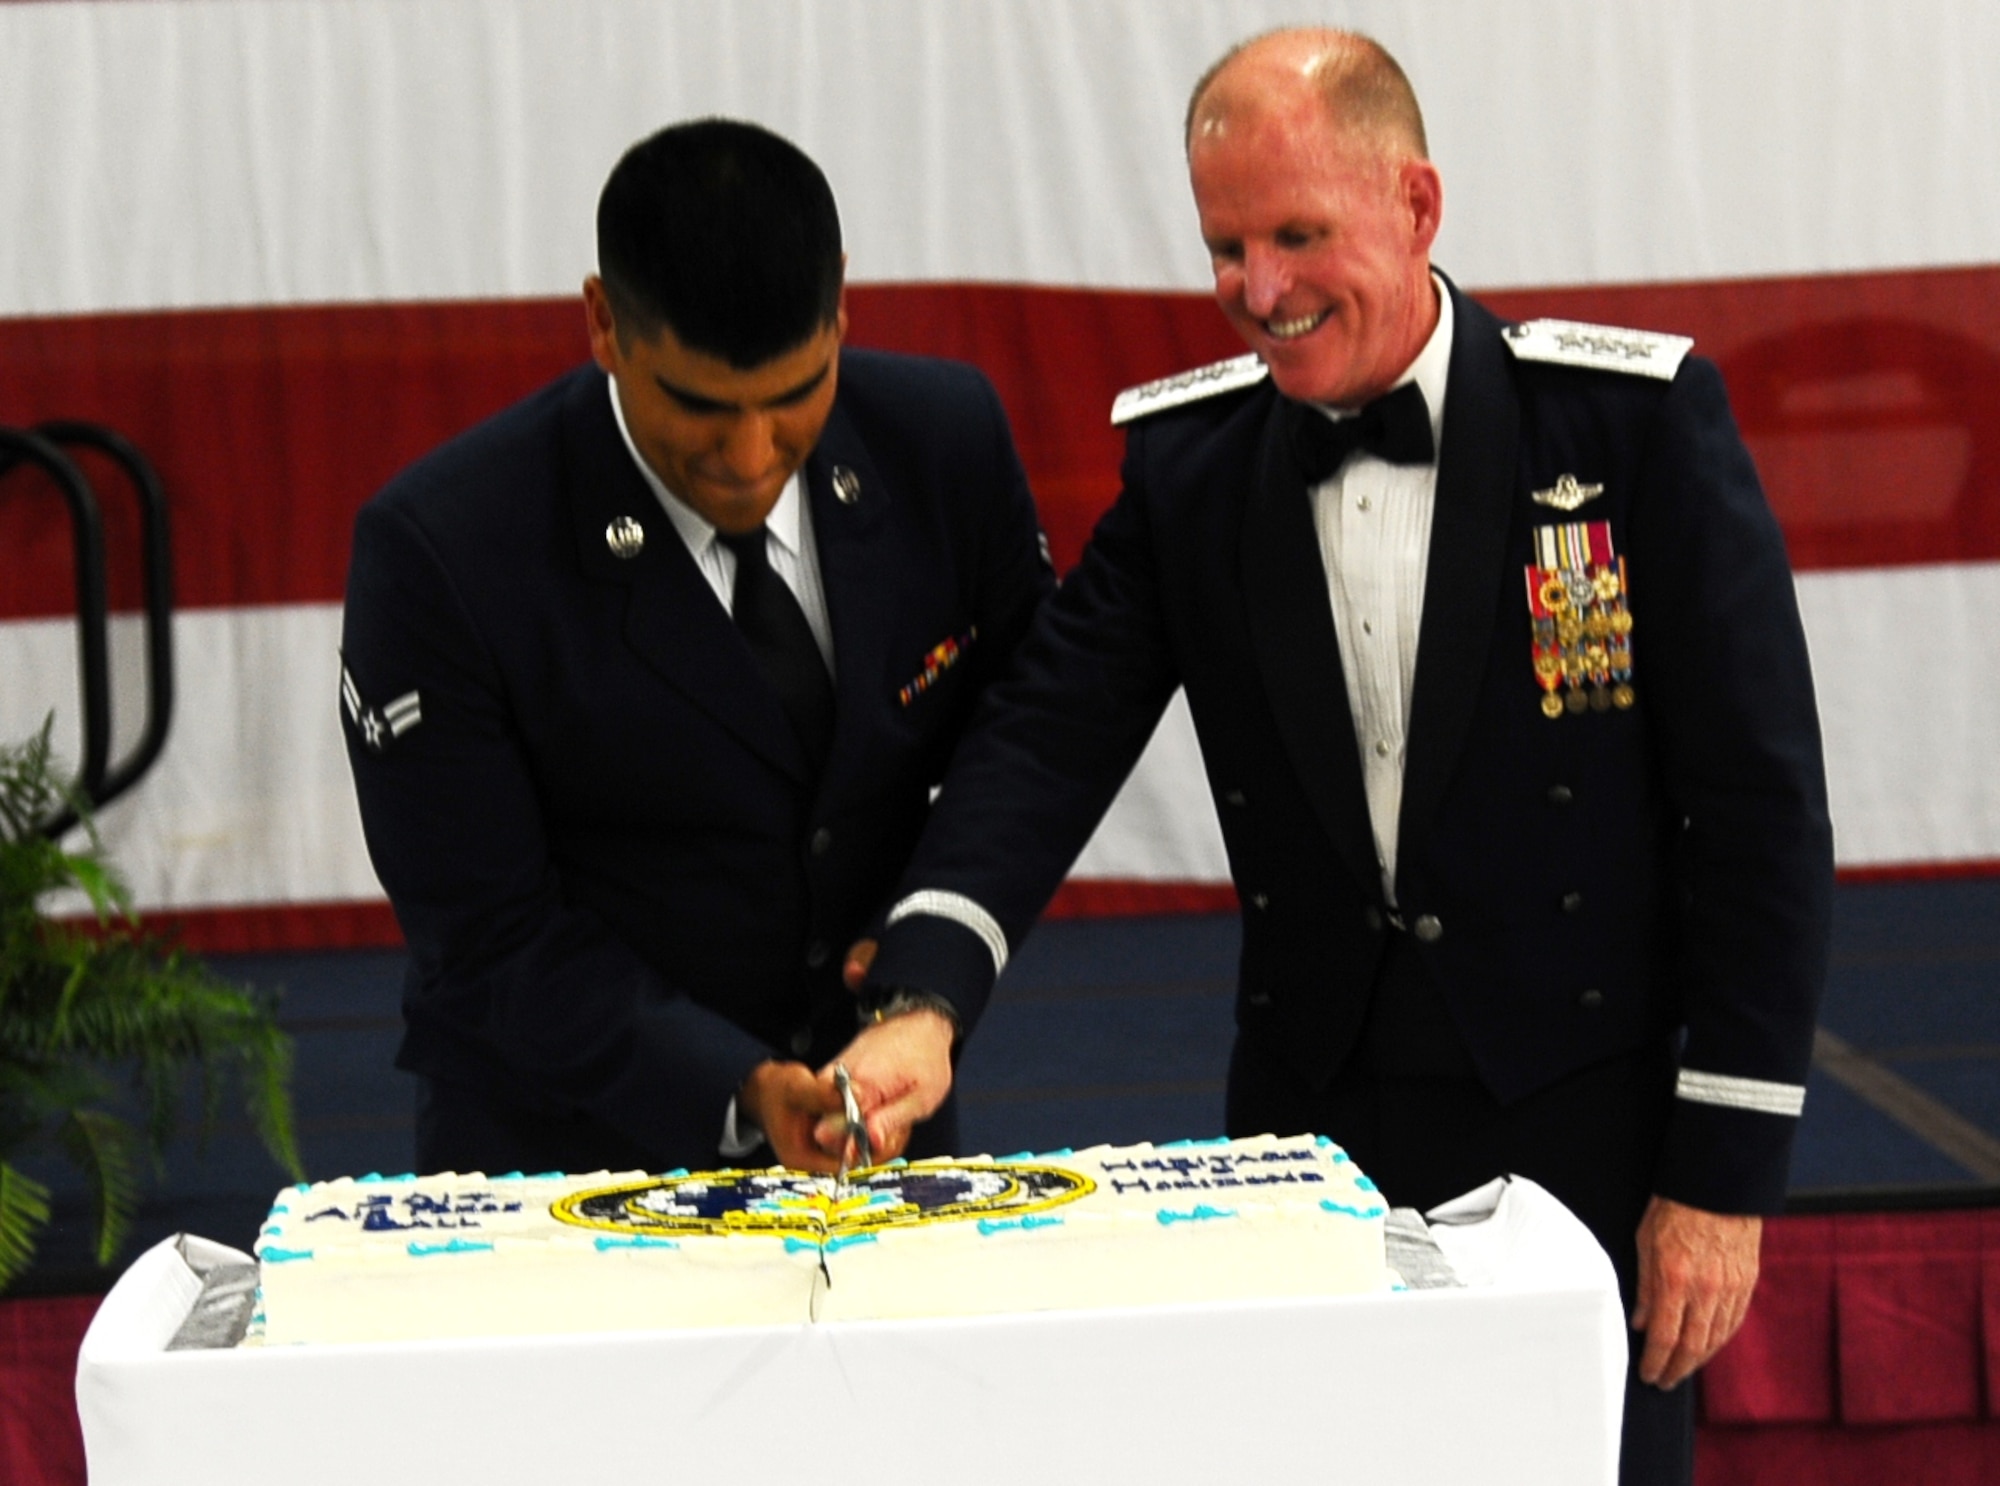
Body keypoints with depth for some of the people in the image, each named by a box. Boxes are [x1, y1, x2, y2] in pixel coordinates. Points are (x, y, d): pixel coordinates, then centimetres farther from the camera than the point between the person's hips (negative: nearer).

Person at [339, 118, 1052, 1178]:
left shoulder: (944, 436, -5)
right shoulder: (436, 552, -16)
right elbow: (490, 941, -11)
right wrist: (744, 1091, -20)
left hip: (873, 1110, 2)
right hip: (565, 1155, -2)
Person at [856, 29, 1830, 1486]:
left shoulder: (1637, 418, -9)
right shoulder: (1188, 457, 2)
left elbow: (1760, 805, -8)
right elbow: (1047, 740, -4)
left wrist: (1728, 1167, -10)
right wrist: (921, 998, -23)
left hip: (1585, 1130, -3)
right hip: (1313, 1115, 3)